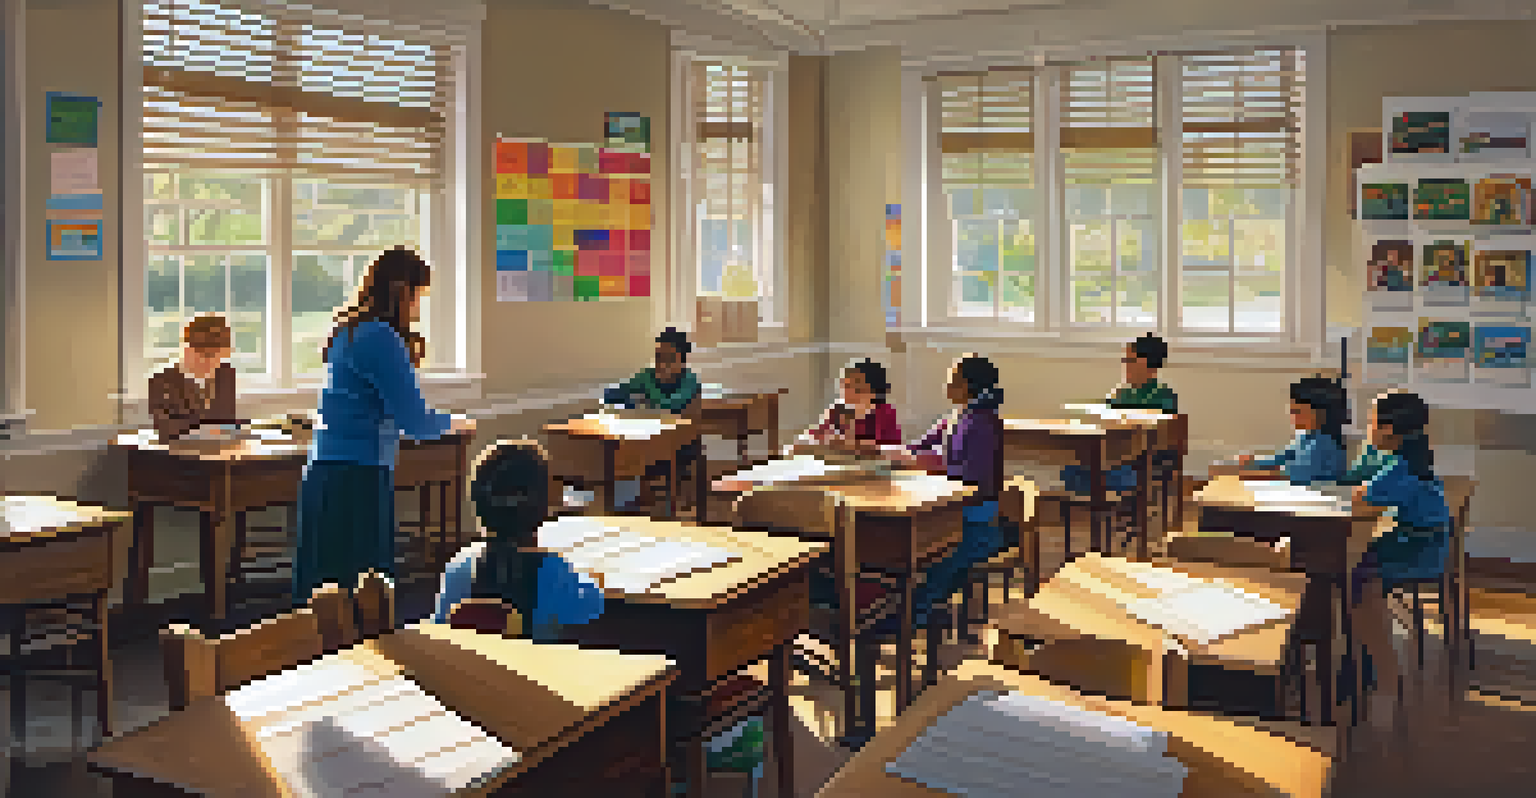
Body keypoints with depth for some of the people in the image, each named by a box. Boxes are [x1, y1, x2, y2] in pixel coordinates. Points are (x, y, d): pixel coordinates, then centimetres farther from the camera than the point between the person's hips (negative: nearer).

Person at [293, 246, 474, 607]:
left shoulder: (350, 331, 14)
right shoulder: (381, 337, -15)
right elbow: (414, 422, -15)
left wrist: (409, 359, 21)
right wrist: (453, 424, 3)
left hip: (325, 473, 10)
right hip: (356, 480, -10)